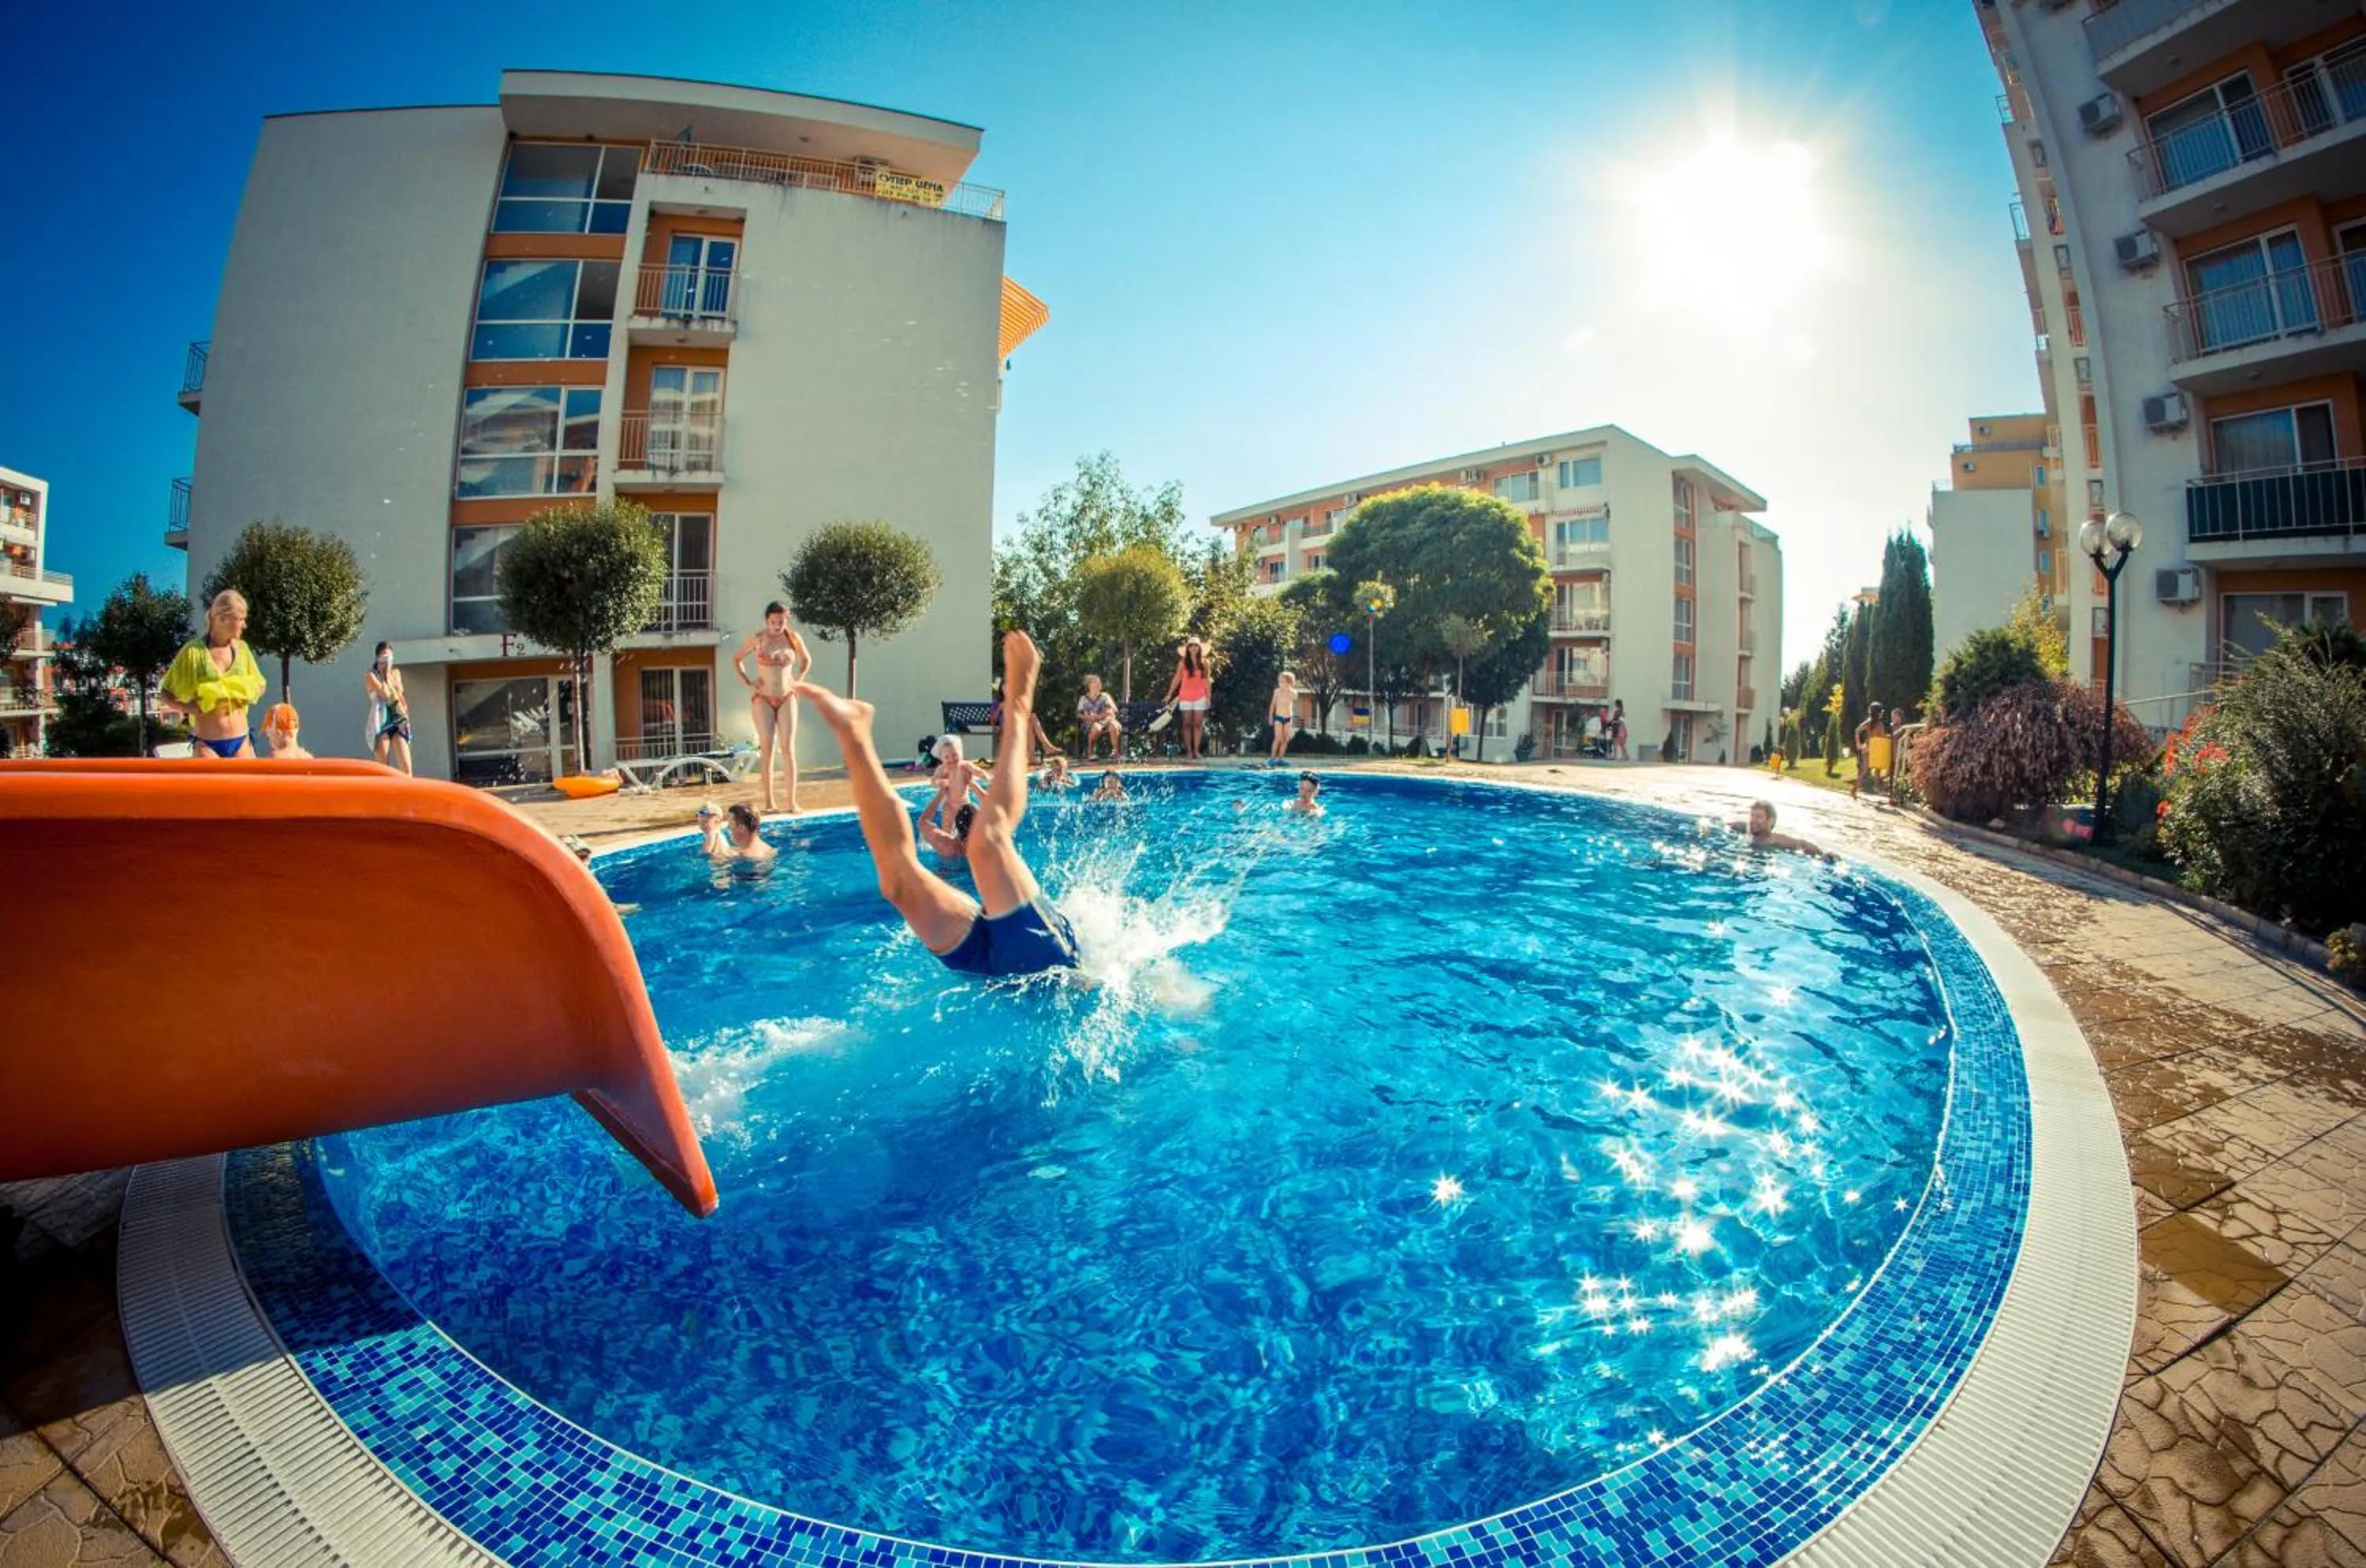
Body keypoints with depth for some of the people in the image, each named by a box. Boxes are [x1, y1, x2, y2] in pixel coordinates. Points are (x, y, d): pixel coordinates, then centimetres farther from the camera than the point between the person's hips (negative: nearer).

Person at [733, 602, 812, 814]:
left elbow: (807, 660, 19)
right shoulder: (757, 638, -3)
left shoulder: (793, 637, 2)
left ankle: (792, 801, -2)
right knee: (767, 748, -3)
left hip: (786, 698, 1)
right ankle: (769, 801, 1)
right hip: (763, 699, -1)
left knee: (788, 748, -3)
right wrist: (747, 682, 0)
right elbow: (736, 659, 9)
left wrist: (797, 681, 7)